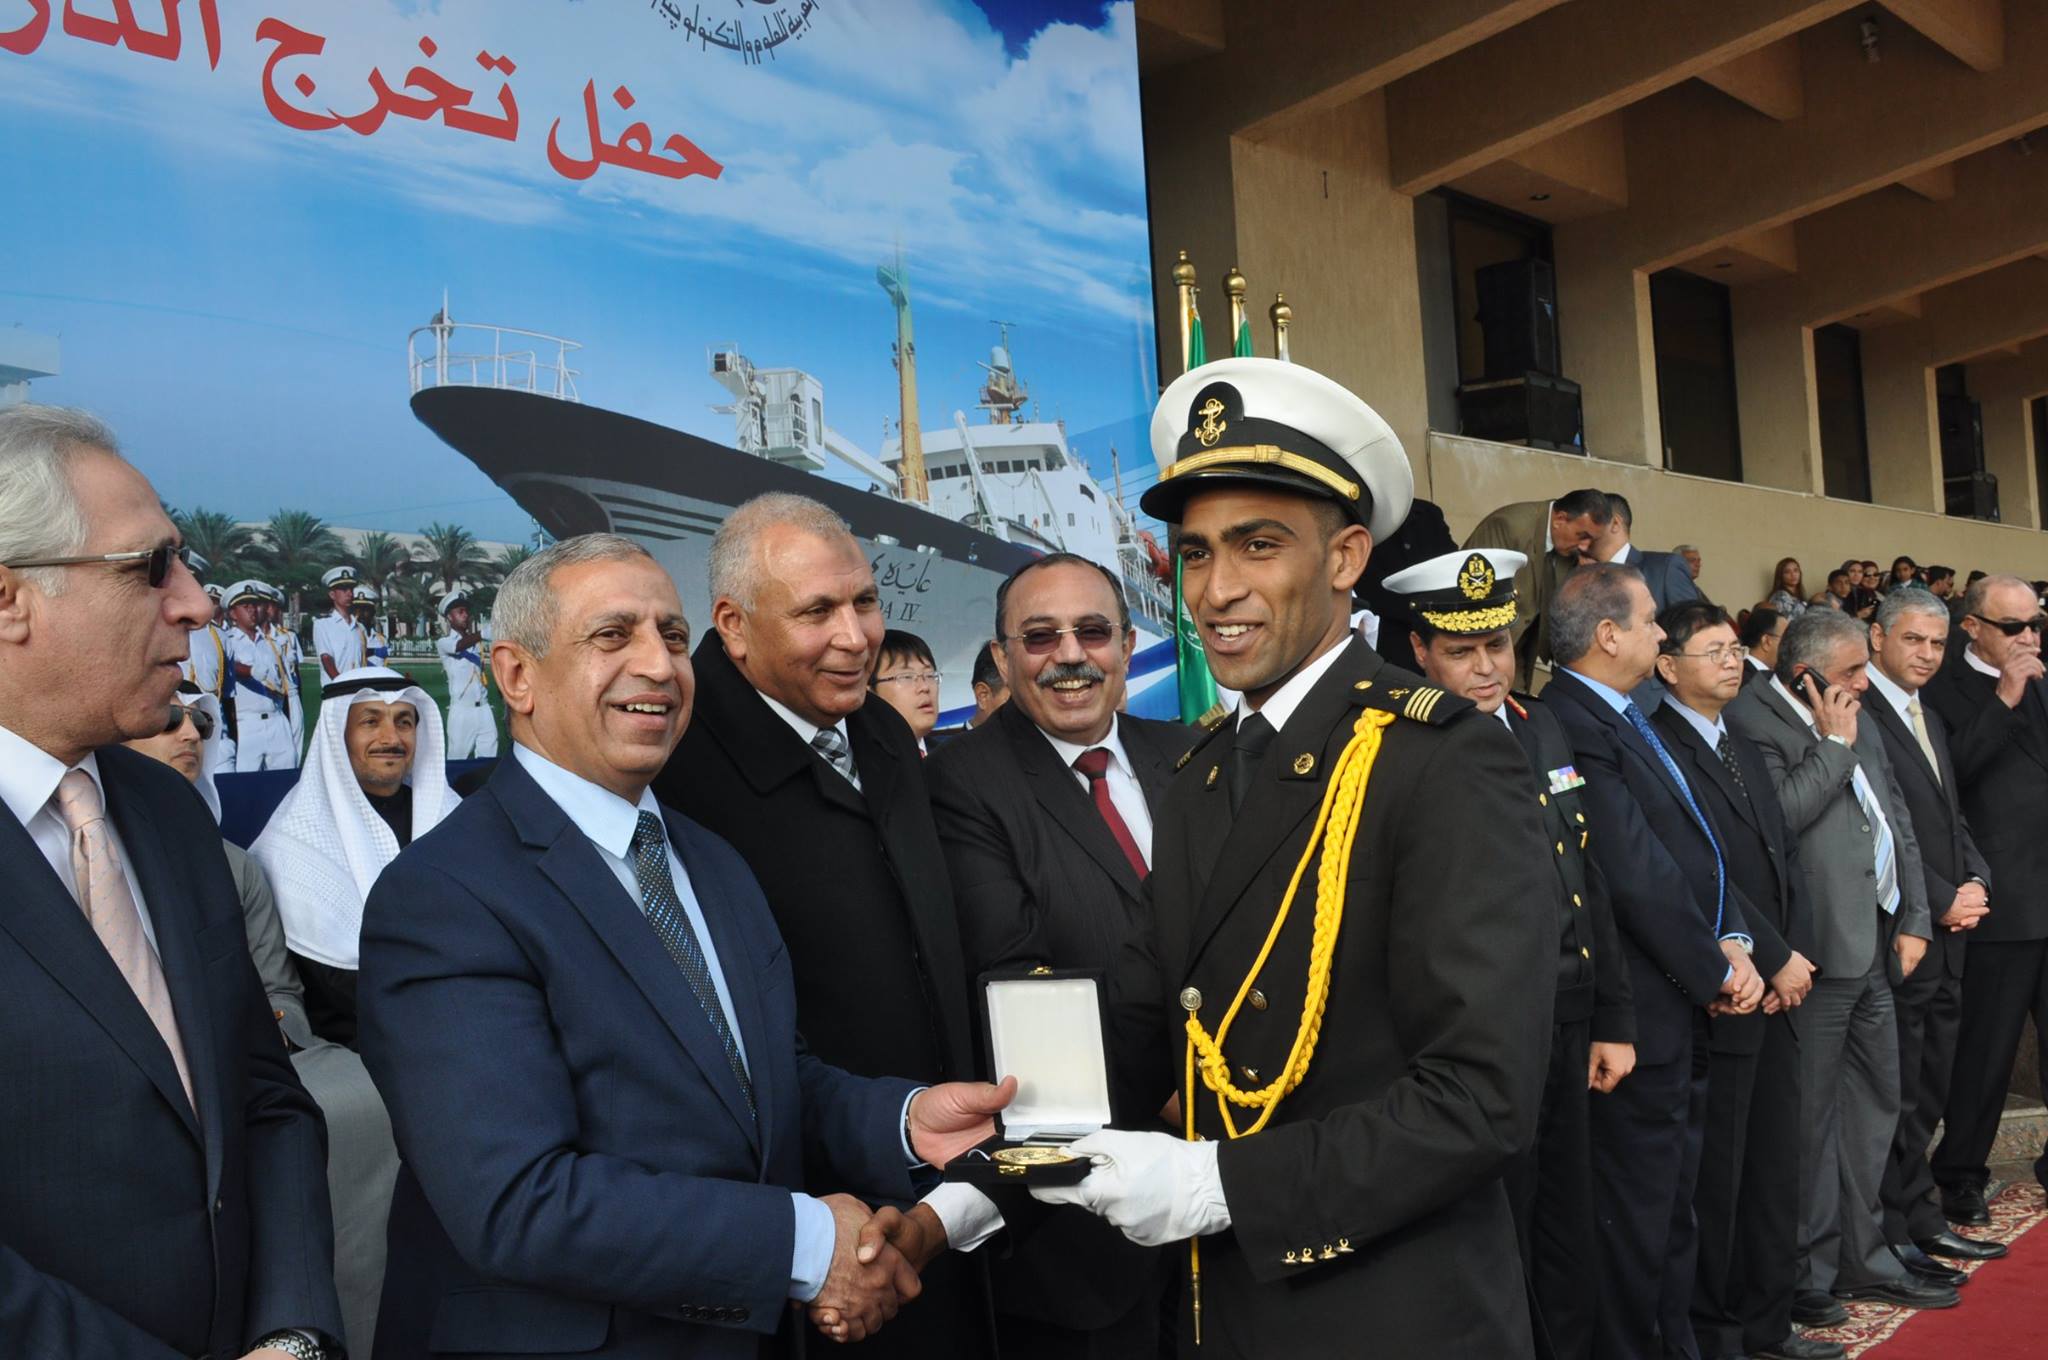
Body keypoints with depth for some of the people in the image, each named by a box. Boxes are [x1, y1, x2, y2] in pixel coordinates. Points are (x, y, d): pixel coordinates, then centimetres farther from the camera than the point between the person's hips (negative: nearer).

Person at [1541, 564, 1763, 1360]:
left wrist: (1734, 942, -3)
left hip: (1686, 1006, 10)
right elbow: (1639, 878, -22)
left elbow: (1696, 844, 11)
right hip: (1642, 1016, -10)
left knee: (1673, 1204, 21)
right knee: (1638, 1213, 4)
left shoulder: (1626, 719, 10)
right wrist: (1716, 972, -11)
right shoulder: (1572, 728, -21)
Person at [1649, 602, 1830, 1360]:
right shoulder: (1658, 749, -12)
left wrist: (1797, 955, 0)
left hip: (1779, 987, 8)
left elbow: (1783, 857, 14)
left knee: (1774, 1166, 14)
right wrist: (1776, 960, -11)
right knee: (1715, 1173, 2)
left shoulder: (1744, 751, 17)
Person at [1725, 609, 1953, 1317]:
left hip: (1877, 947, 9)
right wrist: (1835, 746, -14)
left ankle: (1863, 1258, 31)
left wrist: (1914, 919, 10)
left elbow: (1898, 822, 18)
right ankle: (1809, 1273, 15)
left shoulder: (1858, 722, 15)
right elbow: (1780, 813, -26)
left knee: (1874, 1105, 17)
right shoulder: (1752, 720, -12)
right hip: (1816, 955, -9)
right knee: (1810, 1119, 1)